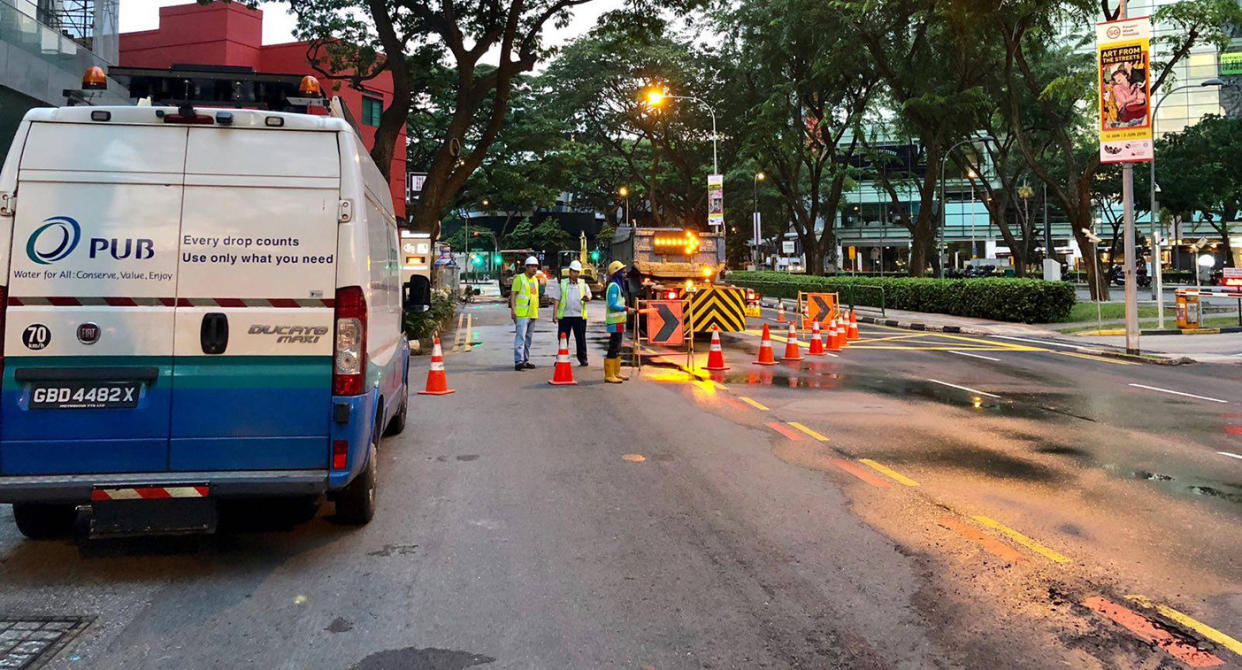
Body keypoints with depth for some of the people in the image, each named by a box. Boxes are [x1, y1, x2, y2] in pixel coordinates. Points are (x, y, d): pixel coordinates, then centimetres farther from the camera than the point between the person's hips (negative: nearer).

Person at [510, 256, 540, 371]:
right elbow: (513, 295, -10)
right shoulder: (519, 278, -6)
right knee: (520, 337, -14)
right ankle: (518, 361, -18)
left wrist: (537, 312, 22)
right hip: (521, 314, -8)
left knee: (528, 338, 12)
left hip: (532, 314, 8)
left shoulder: (535, 280, 17)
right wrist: (513, 309, -19)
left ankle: (526, 360, 19)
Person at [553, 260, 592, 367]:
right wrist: (555, 313, 0)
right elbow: (557, 299, 8)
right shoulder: (562, 283, 8)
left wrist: (587, 298, -13)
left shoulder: (583, 283, 11)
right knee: (563, 338, 3)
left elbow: (589, 295, 13)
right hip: (564, 315, 0)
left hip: (579, 315, 0)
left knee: (580, 338, 2)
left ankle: (582, 358, 10)